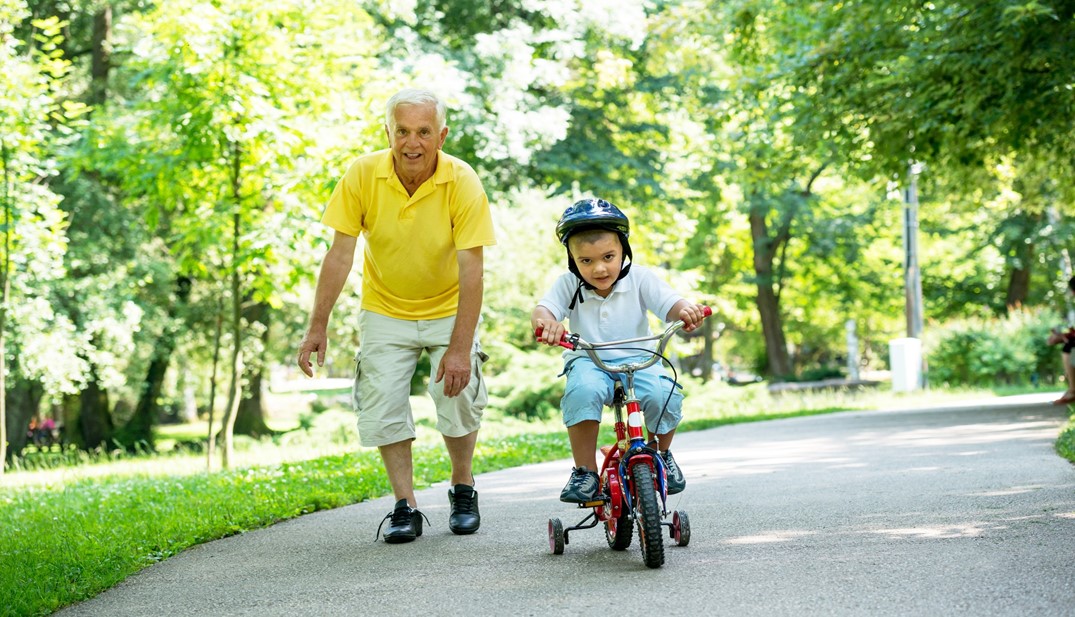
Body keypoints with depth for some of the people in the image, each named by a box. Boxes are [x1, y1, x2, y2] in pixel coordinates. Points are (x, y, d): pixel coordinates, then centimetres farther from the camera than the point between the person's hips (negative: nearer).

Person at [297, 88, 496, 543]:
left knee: (458, 396, -12)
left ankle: (463, 489, 13)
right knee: (382, 403, -9)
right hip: (385, 311, 1)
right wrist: (318, 326, -15)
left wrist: (460, 347, -28)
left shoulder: (462, 182, -21)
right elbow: (340, 254, -12)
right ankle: (405, 507, 1)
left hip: (448, 309, -1)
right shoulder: (362, 174, -17)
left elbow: (471, 270, -23)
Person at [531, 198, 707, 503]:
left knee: (664, 395, -30)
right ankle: (584, 471, -22)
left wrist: (686, 310, -39)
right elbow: (541, 310, -18)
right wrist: (545, 321, -44)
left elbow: (670, 304, -14)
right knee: (583, 390, -37)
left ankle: (661, 454, 4)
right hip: (587, 360, -1)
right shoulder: (569, 284, -5)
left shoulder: (639, 278, -4)